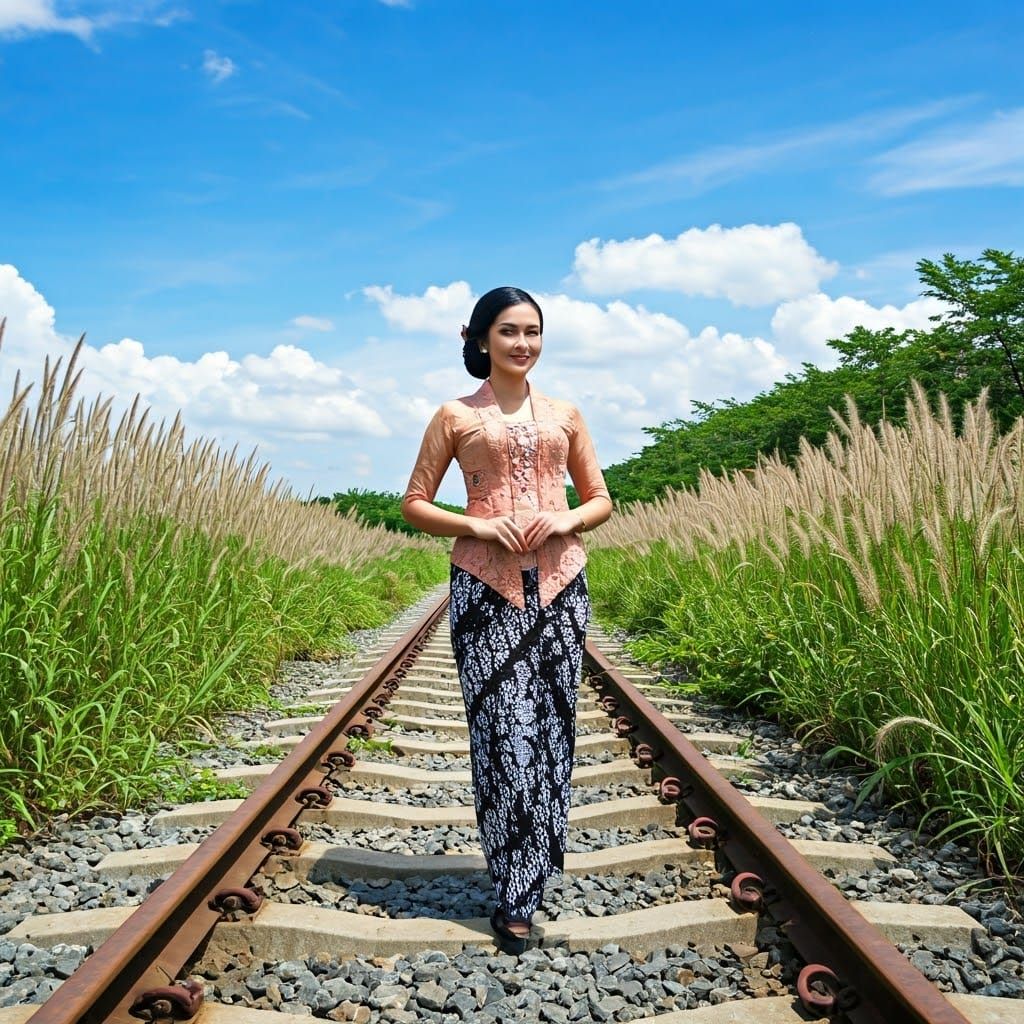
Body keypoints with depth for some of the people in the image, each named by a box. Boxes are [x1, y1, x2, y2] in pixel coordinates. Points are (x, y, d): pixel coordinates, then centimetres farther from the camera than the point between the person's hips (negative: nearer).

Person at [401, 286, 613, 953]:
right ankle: (517, 896, 6)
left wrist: (567, 521, -6)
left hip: (559, 584, 3)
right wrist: (479, 525, -11)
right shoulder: (456, 417, 5)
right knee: (503, 733, -5)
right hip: (485, 587, -3)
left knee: (552, 729, 4)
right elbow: (415, 504, 5)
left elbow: (600, 498, 15)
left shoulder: (565, 415, 13)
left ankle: (535, 865, 22)